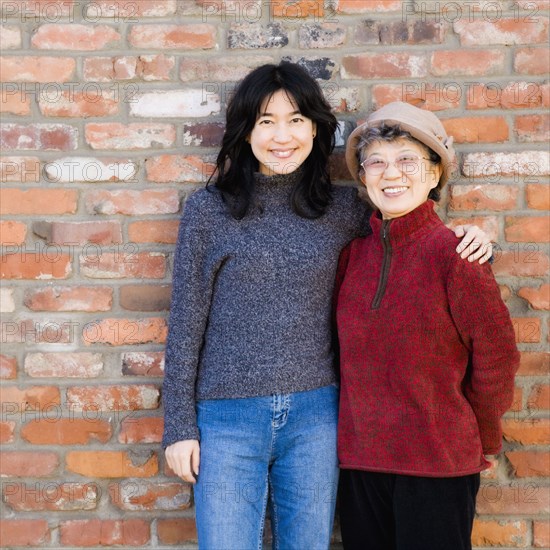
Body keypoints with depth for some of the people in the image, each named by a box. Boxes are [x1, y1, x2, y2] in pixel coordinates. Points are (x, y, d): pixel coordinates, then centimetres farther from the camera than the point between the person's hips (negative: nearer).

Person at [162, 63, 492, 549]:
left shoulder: (343, 209, 3)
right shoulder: (208, 210, -3)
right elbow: (186, 324, -1)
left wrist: (467, 243, -4)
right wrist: (179, 425, -1)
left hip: (314, 416, 2)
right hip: (229, 418, -2)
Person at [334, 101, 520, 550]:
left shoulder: (453, 253, -12)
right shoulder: (353, 255, 3)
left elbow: (496, 359, -8)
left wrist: (482, 444, 2)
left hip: (439, 464, -4)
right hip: (360, 460, 5)